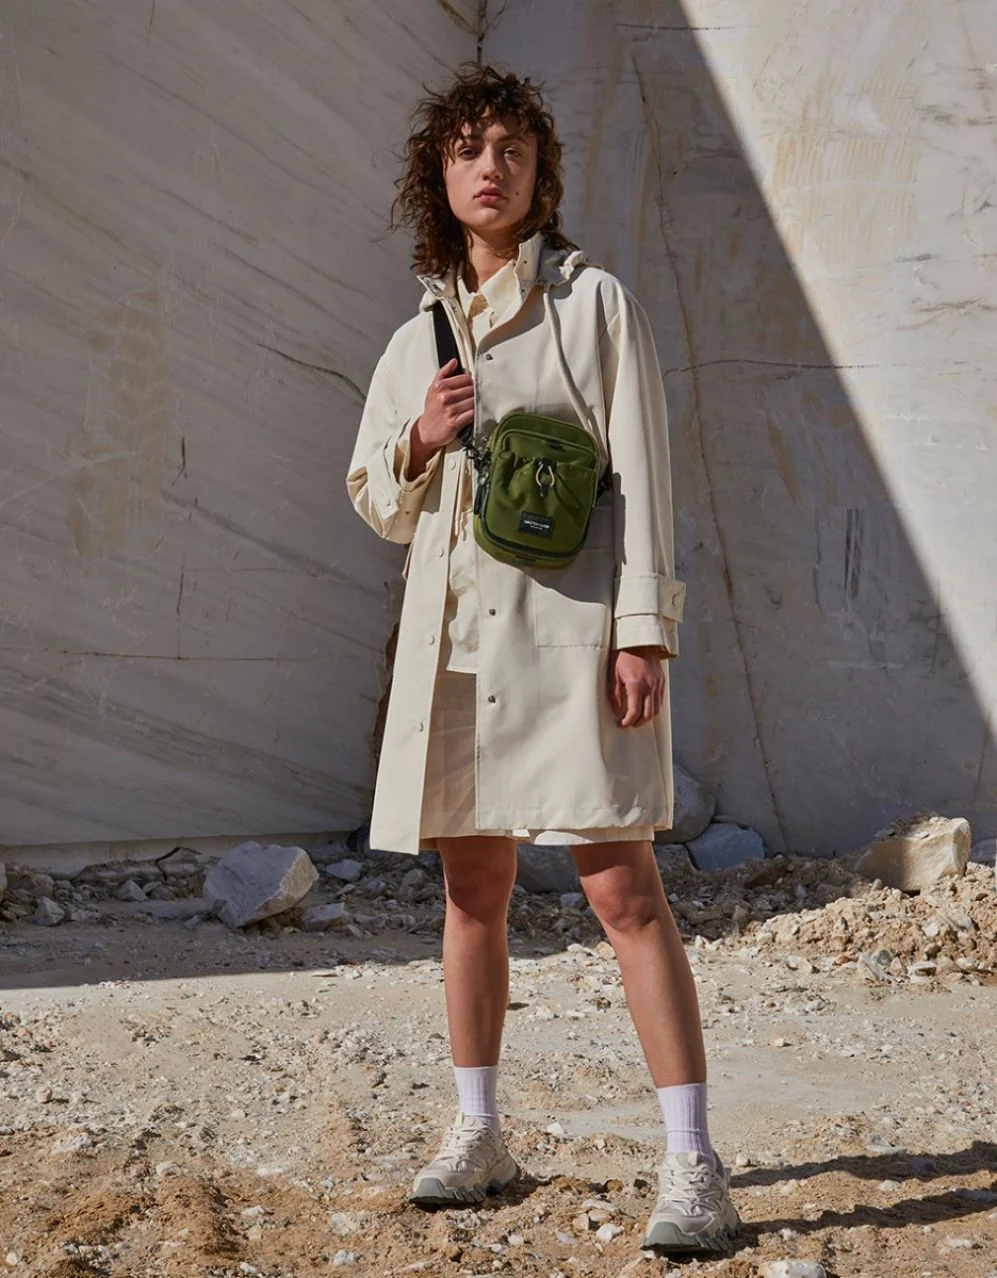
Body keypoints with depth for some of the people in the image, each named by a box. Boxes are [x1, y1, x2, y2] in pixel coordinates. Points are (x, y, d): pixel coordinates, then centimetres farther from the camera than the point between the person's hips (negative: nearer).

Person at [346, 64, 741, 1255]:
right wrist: (421, 442, -4)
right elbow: (381, 505, 19)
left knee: (620, 883, -13)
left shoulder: (596, 302, 1)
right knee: (472, 889, 10)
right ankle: (478, 1136, 22)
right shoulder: (414, 341, 14)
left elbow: (640, 472, -5)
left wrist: (643, 632, -14)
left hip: (572, 620, -5)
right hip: (456, 625, 5)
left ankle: (692, 1164, -11)